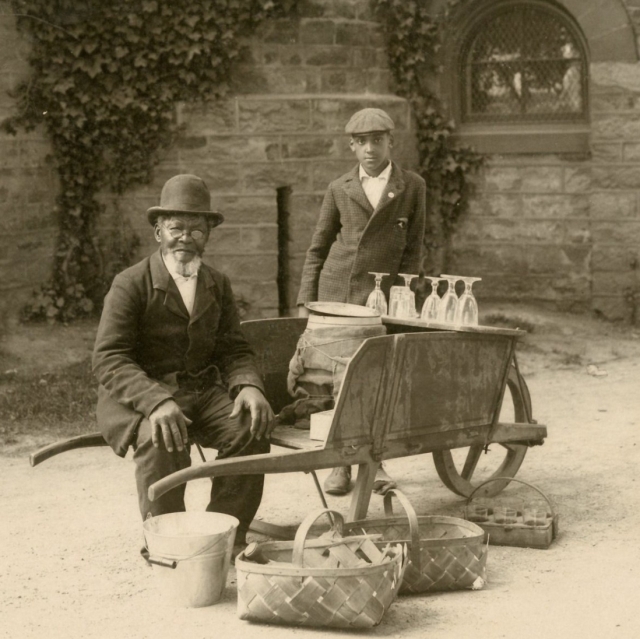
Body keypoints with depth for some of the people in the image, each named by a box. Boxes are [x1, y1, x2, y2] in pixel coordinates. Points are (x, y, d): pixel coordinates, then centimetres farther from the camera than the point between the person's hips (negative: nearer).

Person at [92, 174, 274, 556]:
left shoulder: (218, 285, 12)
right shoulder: (131, 285, -5)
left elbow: (233, 350, 10)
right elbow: (109, 359, -14)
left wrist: (249, 386, -14)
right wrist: (156, 401, -31)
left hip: (203, 391, 5)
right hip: (139, 397, -4)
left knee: (252, 430, -23)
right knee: (163, 439, -36)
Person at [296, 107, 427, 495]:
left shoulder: (412, 187, 6)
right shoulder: (340, 190, 9)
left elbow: (412, 251, 7)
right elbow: (317, 250, 13)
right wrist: (305, 301, 6)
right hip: (334, 291, 2)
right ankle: (341, 464, 9)